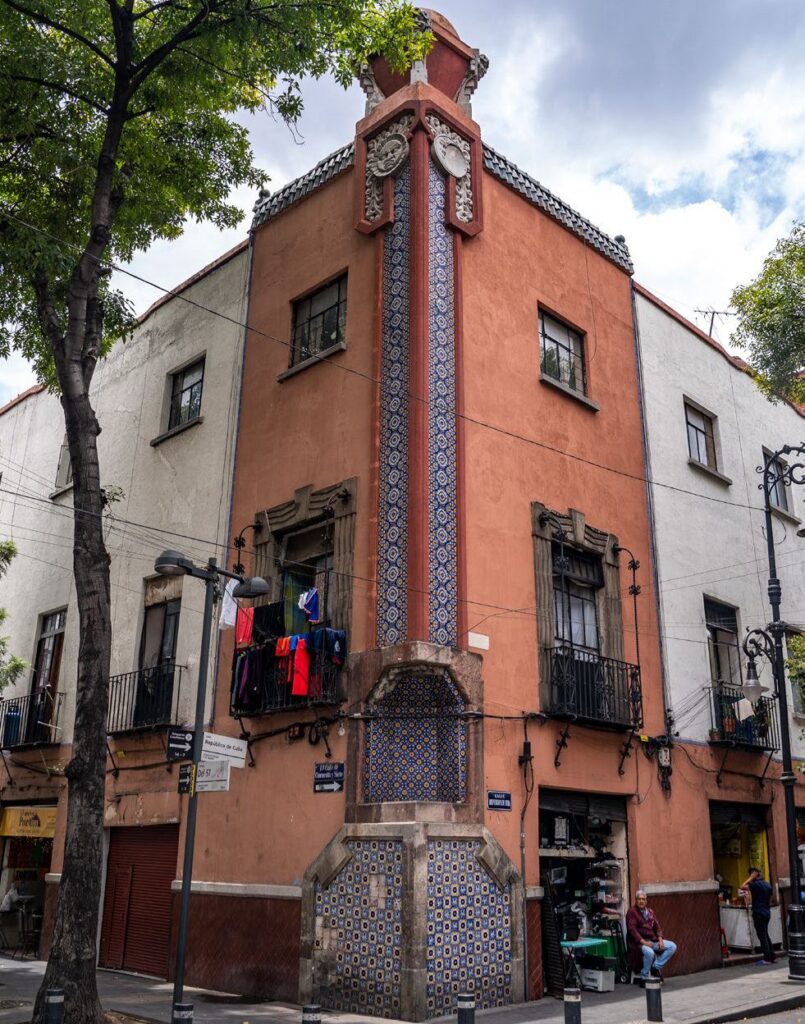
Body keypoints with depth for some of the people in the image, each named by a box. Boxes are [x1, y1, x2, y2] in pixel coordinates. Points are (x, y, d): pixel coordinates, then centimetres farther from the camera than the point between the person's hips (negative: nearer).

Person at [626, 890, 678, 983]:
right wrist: (643, 941, -23)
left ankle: (656, 966, 0)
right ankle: (643, 978, -15)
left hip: (653, 940, 7)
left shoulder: (650, 911, 17)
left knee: (672, 946, -6)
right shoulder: (631, 912, -6)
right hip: (639, 942, -7)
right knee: (650, 953, -37)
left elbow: (657, 927, 15)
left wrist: (660, 940, -3)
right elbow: (632, 929, -15)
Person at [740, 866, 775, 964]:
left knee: (762, 936, -3)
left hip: (759, 913, -8)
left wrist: (751, 878, -16)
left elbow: (742, 887, -24)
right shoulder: (767, 885, 11)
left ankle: (767, 959, -2)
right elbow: (770, 901, 17)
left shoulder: (756, 884, -15)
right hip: (767, 913, 8)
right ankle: (771, 957, 17)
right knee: (765, 935, 16)